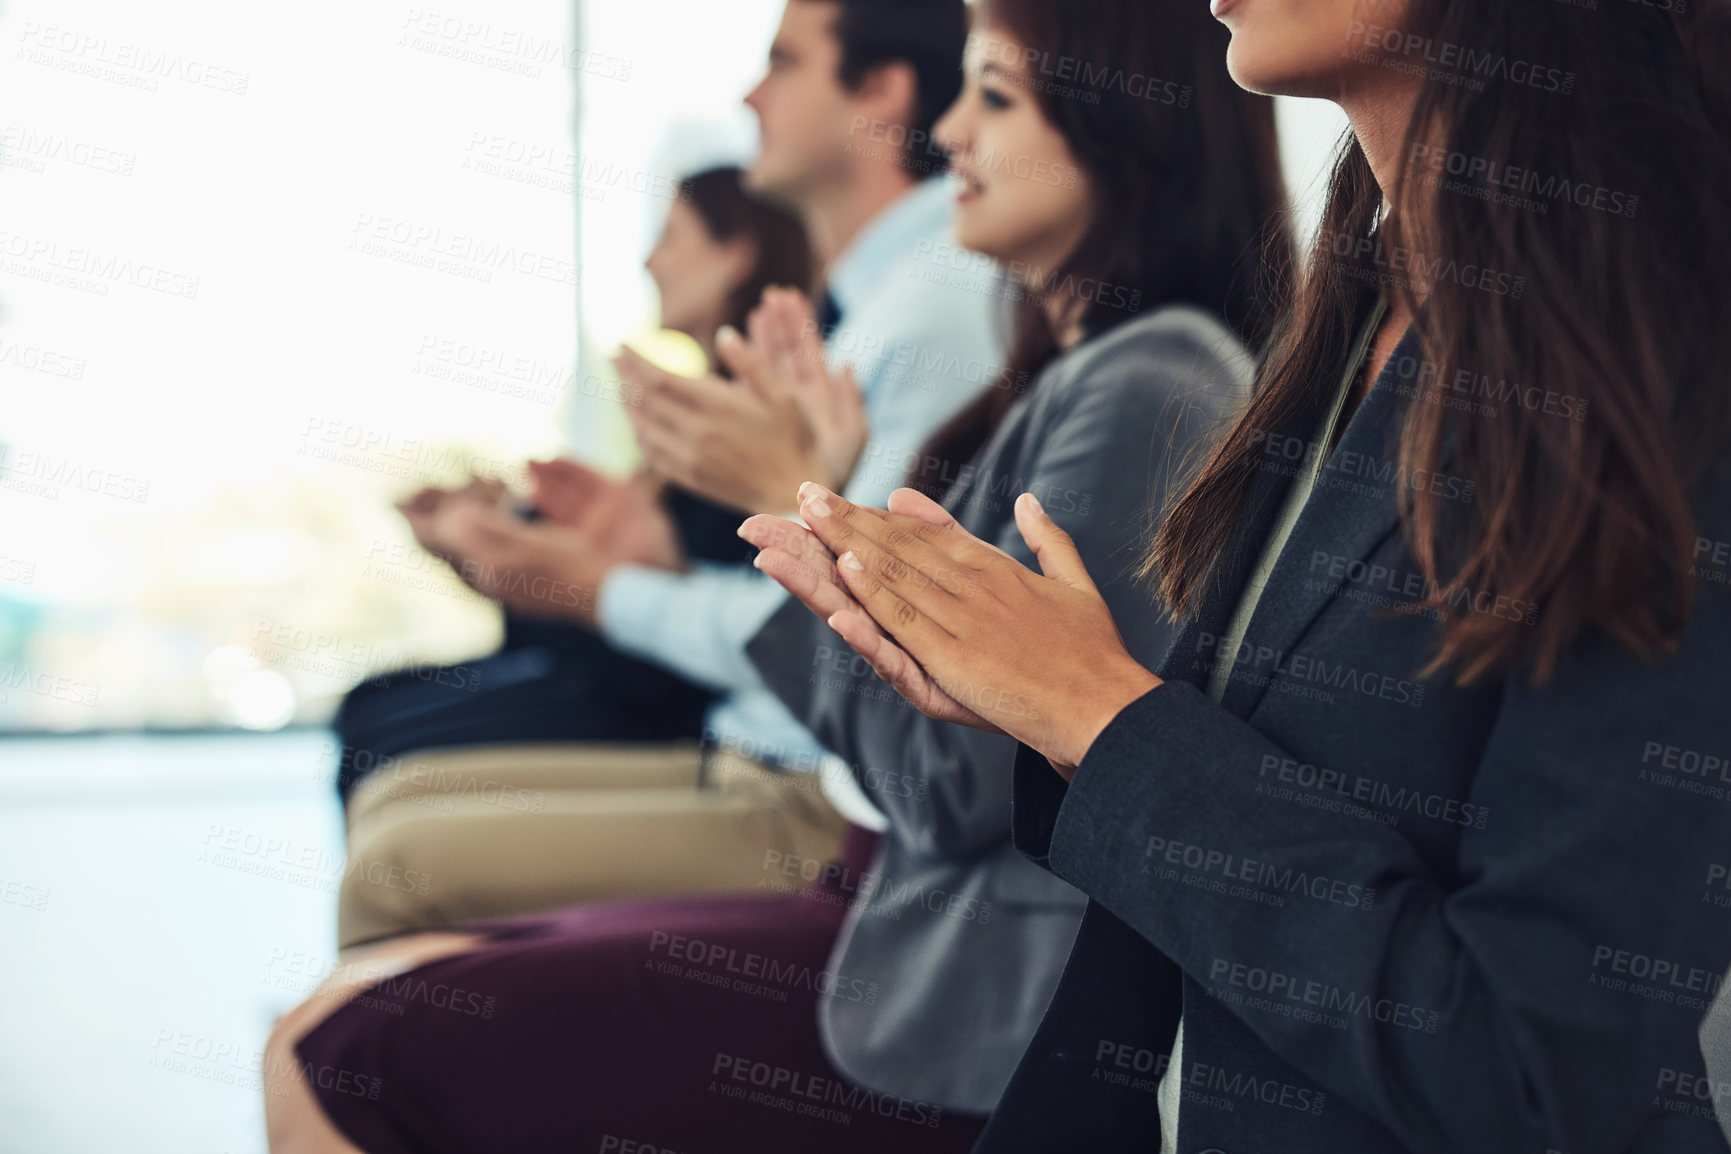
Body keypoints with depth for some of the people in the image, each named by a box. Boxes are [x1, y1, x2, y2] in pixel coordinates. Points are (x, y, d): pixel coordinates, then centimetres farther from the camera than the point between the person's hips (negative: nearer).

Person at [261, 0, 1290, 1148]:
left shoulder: (1148, 393, -17)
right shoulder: (1085, 373, 15)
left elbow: (956, 780, -19)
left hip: (980, 1005, -10)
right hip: (925, 926, 10)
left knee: (343, 1059, -9)